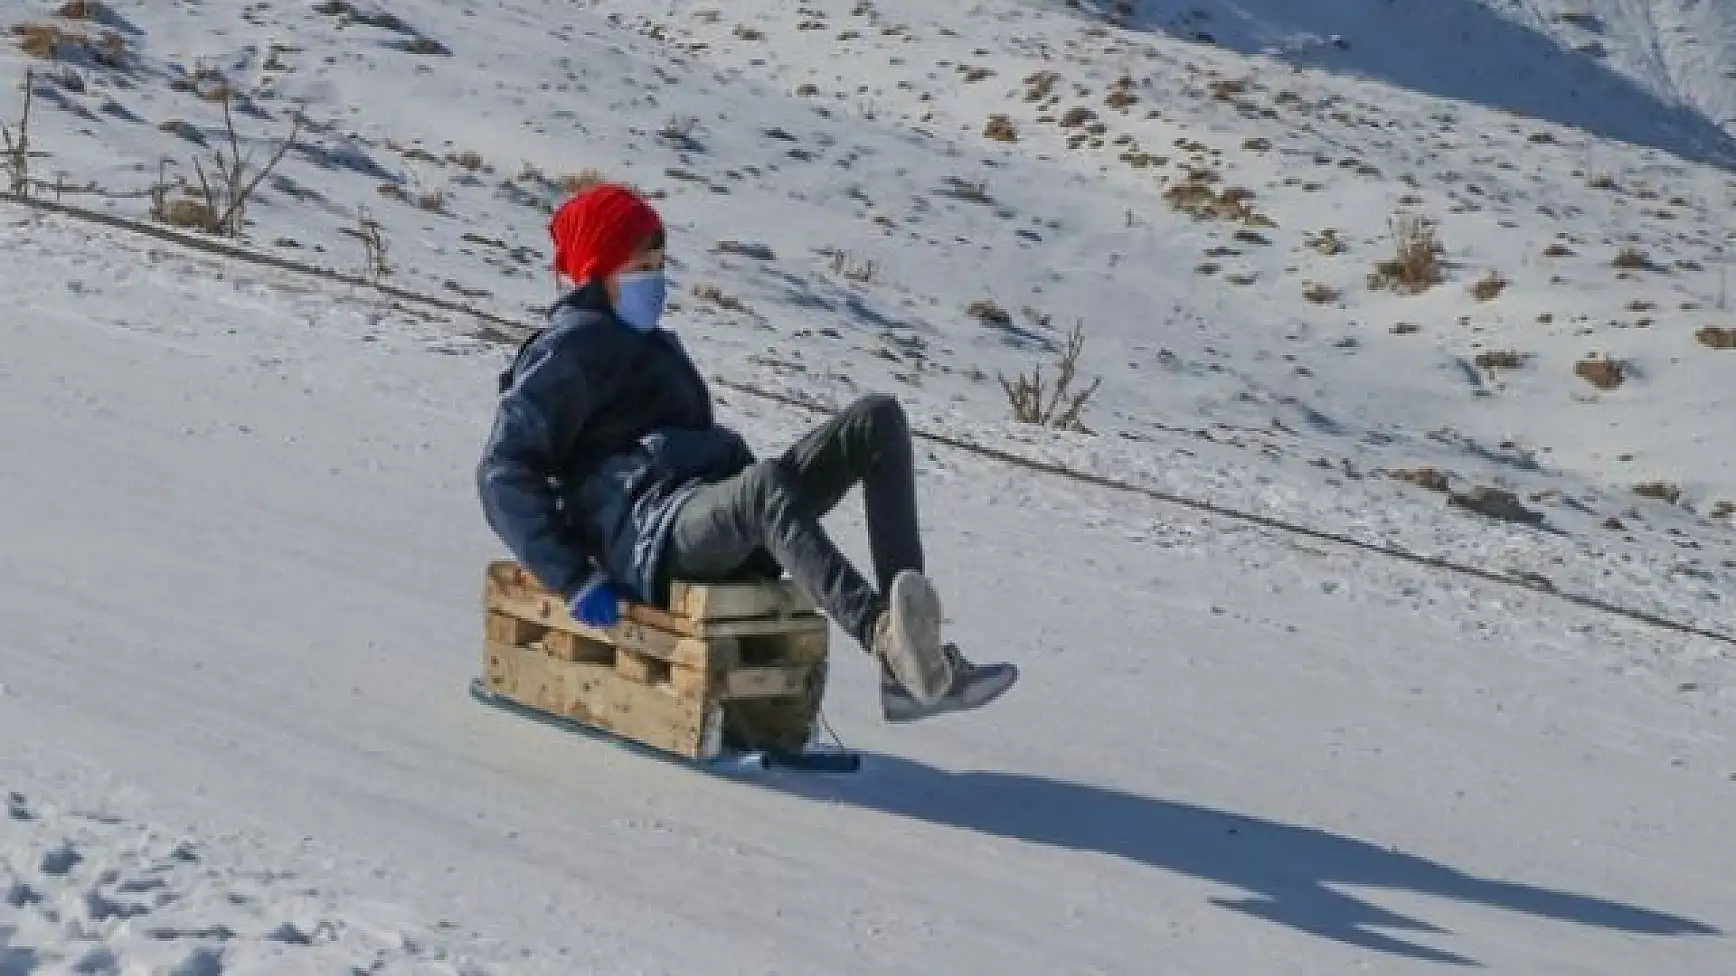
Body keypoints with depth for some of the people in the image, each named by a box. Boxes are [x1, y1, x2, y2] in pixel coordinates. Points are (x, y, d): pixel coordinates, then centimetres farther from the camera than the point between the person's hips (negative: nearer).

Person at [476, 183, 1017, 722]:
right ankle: (887, 637, -67)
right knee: (766, 485, -40)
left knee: (878, 419, -6)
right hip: (652, 530, -9)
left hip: (720, 515, 9)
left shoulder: (653, 344, 32)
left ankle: (912, 675, -24)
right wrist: (573, 579, -16)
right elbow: (503, 470, -7)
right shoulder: (570, 348, 3)